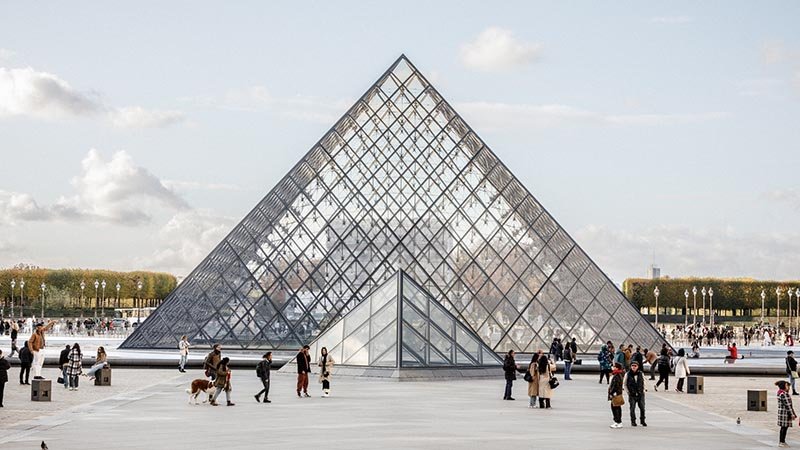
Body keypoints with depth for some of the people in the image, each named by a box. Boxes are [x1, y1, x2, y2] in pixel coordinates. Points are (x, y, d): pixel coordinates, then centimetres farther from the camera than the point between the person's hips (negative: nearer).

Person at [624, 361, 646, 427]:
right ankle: (633, 421, 12)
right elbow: (625, 385, 4)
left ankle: (642, 421, 15)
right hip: (632, 395, -1)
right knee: (632, 408, 1)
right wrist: (628, 392, -1)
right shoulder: (627, 374, -4)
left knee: (642, 408, 0)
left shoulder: (641, 374, 2)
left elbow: (643, 383, 14)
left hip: (640, 394, 1)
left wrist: (643, 390, 7)